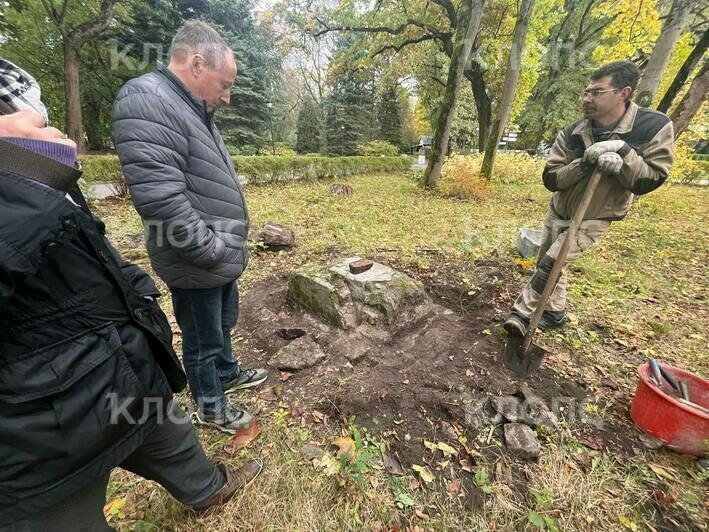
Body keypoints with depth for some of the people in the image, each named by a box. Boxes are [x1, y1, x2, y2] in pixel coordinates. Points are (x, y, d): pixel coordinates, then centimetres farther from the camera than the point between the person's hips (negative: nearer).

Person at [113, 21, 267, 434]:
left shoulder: (197, 110, 13)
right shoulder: (146, 101, -18)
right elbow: (162, 200, -27)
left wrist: (232, 242, 14)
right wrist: (214, 251, -20)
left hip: (224, 258, 9)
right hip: (197, 267, -9)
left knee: (224, 325, 27)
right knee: (203, 343, 13)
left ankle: (228, 373, 52)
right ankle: (210, 407, 38)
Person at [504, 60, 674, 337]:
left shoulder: (655, 127, -15)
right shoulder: (571, 134, -10)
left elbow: (651, 180, -16)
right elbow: (550, 179, -15)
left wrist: (623, 153, -30)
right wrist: (586, 162, -30)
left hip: (594, 219, -4)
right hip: (558, 212, 4)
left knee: (551, 264, -16)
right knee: (547, 264, 12)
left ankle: (522, 313, -1)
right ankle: (555, 313, 32)